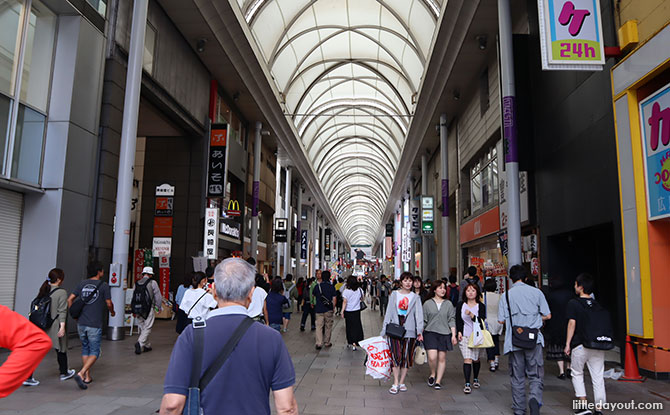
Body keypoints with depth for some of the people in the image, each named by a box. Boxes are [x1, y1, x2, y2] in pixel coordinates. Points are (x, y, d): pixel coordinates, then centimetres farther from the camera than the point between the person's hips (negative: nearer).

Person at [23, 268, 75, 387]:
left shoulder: (43, 291, 7)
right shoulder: (61, 293, -11)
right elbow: (62, 311, -16)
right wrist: (62, 326, -17)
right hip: (54, 327, -5)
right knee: (61, 350, 13)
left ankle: (27, 377, 0)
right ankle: (64, 373, 29)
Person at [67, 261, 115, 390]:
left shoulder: (82, 284, 7)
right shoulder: (103, 285, -8)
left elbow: (70, 299, 5)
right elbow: (109, 303, -6)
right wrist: (112, 312, 15)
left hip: (81, 323, 5)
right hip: (95, 325, -5)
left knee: (85, 349, 18)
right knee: (94, 352, 2)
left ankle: (87, 377, 22)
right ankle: (81, 374, -16)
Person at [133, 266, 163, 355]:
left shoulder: (136, 284, 9)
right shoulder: (153, 283, -5)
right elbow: (158, 296, -4)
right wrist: (159, 307, 9)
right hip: (149, 308, -5)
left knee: (141, 328, 14)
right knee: (147, 328, -3)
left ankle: (147, 345, 22)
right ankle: (140, 343, -20)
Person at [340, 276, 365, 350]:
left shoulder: (346, 291, -12)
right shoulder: (359, 290, -3)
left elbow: (344, 302, -14)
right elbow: (362, 299, 10)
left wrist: (342, 311, -10)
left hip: (348, 311, -1)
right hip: (357, 311, 1)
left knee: (349, 327, 13)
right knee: (356, 327, 5)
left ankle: (349, 342, 25)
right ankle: (354, 343, -2)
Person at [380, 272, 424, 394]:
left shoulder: (415, 297, 10)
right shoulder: (394, 295, 10)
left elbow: (419, 314, 0)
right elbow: (389, 312, 8)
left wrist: (420, 331, -13)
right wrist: (384, 330, 3)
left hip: (409, 331, 1)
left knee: (406, 357, 3)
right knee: (396, 356, -9)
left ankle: (401, 382, 16)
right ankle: (395, 383, -1)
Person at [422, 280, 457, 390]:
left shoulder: (448, 304, 7)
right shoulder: (427, 303, 3)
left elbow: (452, 320, 6)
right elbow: (423, 321, 7)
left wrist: (453, 335, 0)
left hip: (444, 334, 2)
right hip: (430, 333, -2)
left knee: (442, 358, 4)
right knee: (432, 357, -12)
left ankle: (438, 381, 17)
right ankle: (432, 374, 15)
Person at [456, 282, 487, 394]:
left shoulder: (481, 306, -1)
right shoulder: (460, 305, 3)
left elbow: (481, 321, -12)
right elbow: (458, 320, 8)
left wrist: (471, 314, -25)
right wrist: (459, 332, -2)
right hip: (465, 336, 0)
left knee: (476, 359, 12)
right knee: (467, 359, -11)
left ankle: (475, 379, 35)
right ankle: (467, 384, -8)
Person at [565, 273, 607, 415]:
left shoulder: (573, 303, -7)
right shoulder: (597, 305, 8)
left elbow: (572, 323, -10)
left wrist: (567, 344, -6)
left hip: (580, 345, -4)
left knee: (577, 374, 13)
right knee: (598, 377, 8)